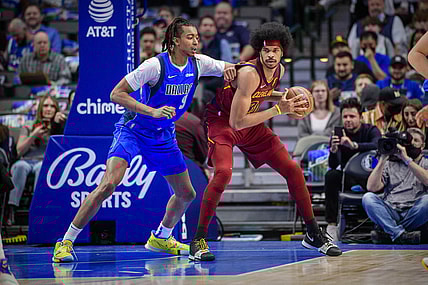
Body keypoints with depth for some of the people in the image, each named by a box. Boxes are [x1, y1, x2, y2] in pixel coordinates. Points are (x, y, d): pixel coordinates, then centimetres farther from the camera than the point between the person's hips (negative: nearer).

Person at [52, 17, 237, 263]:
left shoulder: (198, 63, -6)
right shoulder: (156, 65, -22)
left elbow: (230, 69, 8)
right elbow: (116, 94, -21)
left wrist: (229, 69, -18)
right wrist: (152, 111, -31)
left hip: (164, 136, 7)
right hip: (134, 130, -7)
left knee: (187, 194, 12)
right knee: (108, 185, -24)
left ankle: (161, 238, 39)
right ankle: (66, 242, -16)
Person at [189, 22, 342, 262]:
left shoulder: (280, 70, -6)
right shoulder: (249, 73, -31)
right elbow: (237, 122, -33)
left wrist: (283, 97, -2)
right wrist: (279, 110, -30)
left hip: (252, 124, 8)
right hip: (223, 121, -7)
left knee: (293, 170, 2)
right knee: (223, 172, -32)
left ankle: (314, 235, 17)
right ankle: (199, 240, -19)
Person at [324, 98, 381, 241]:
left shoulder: (371, 131, -6)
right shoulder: (337, 135, -1)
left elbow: (378, 145, -31)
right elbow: (333, 165, -11)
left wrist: (354, 145, -44)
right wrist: (333, 150, -32)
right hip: (348, 180, 2)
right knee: (331, 175, -26)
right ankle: (332, 225, -29)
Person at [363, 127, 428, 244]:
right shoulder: (391, 163, 21)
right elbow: (371, 188, 6)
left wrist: (407, 159, -11)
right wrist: (382, 159, 1)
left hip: (413, 215, -1)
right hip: (390, 214, 1)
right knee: (368, 197, -25)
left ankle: (389, 232, -27)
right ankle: (400, 235, -38)